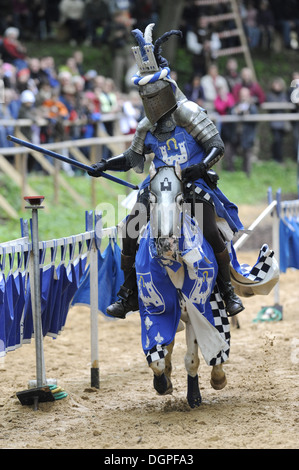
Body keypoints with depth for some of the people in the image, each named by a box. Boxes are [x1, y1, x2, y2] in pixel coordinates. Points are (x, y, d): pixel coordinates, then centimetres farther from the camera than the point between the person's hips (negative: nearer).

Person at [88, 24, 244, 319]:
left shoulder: (188, 113, -8)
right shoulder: (147, 127, 9)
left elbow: (217, 146, -12)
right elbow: (132, 158, 22)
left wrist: (201, 166, -29)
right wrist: (106, 165, 7)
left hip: (194, 184, -5)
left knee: (211, 233, -20)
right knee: (130, 229, -9)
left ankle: (227, 290, -1)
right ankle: (129, 293, 4)